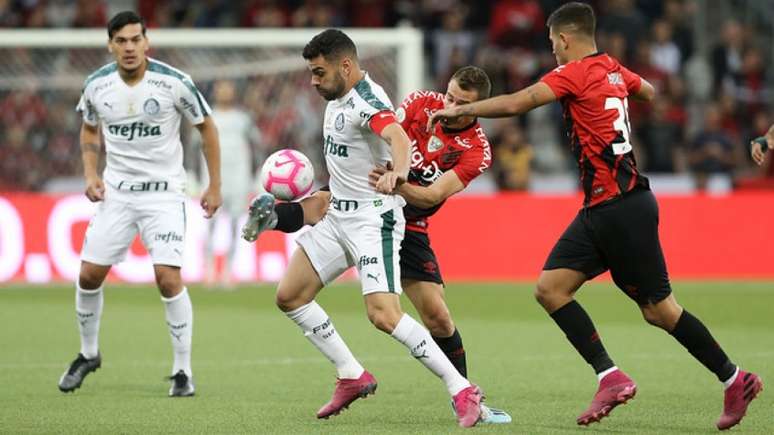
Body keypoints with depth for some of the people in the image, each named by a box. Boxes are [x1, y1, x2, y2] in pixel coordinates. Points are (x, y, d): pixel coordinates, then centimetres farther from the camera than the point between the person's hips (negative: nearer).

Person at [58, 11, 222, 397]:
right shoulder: (97, 85, -4)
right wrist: (90, 174, 0)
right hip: (115, 190, 4)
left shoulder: (174, 83, -14)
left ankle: (183, 371, -3)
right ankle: (88, 354, 27)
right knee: (89, 275, 2)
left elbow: (207, 128, 0)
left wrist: (214, 186, -1)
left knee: (168, 278, -16)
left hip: (163, 192, -4)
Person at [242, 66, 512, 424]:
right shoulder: (421, 102, -4)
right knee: (320, 202, -35)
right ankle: (270, 216, -64)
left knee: (437, 315, -5)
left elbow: (433, 195, -21)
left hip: (408, 227, 0)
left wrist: (396, 185, -39)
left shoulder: (476, 152, -10)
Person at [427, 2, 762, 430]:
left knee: (657, 307, -3)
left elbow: (516, 104, -20)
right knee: (550, 287, 0)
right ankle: (610, 377, -4)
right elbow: (650, 92, 34)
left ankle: (734, 379, 8)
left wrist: (460, 110, -8)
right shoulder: (614, 71, 13)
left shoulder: (574, 73, -12)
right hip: (601, 209, 9)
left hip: (622, 207, -9)